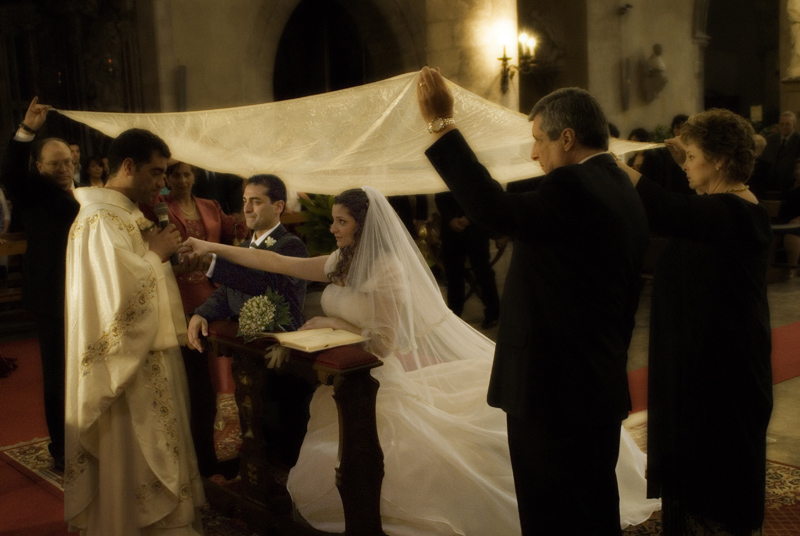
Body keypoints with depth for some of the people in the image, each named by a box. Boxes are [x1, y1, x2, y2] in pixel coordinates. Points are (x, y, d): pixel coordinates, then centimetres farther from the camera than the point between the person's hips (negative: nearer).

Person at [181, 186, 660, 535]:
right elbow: (276, 262, 6)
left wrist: (330, 325, -15)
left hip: (380, 384, -7)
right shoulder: (339, 265, 4)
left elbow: (383, 343, -19)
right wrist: (214, 248, 4)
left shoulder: (388, 268, -17)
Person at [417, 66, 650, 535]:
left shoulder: (573, 187, -19)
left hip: (551, 391, -10)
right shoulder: (623, 191, 11)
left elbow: (494, 210, -32)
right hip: (604, 388, 10)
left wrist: (442, 124, -26)